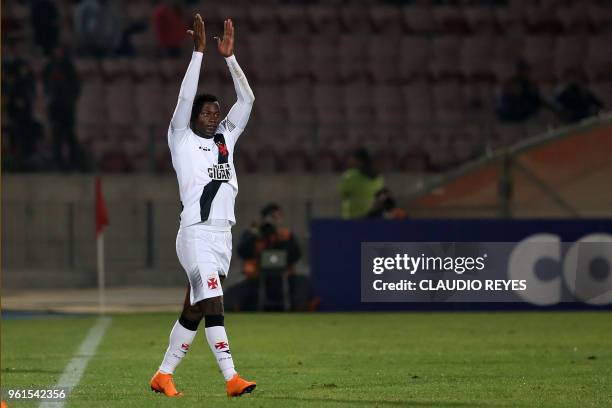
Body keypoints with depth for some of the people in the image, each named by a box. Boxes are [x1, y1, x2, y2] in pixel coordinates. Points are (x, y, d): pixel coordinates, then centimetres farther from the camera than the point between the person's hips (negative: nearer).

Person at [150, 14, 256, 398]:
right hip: (196, 233, -6)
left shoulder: (226, 138, 16)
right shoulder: (182, 139, 2)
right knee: (214, 304, -15)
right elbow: (186, 97, -10)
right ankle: (231, 378, -19)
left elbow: (247, 99, 12)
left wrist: (229, 55, 6)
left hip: (223, 235, 6)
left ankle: (164, 375, 16)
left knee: (194, 311, 8)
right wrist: (199, 52, -12)